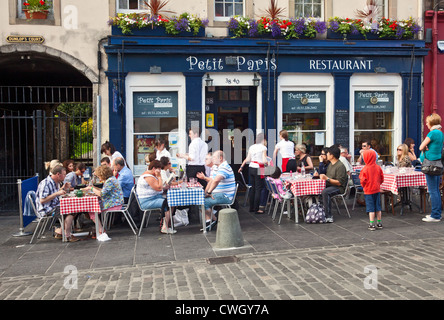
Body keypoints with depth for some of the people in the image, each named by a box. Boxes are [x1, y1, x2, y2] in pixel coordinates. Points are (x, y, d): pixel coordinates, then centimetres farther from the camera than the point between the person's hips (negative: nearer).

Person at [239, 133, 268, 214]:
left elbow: (247, 159, 8)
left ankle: (251, 207, 19)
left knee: (253, 188, 14)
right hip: (259, 169, -7)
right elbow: (264, 161, -15)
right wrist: (267, 163, 5)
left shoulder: (251, 147, 9)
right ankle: (256, 209, 1)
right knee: (258, 189, -1)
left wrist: (241, 167, 17)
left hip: (251, 168, 7)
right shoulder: (263, 147, -8)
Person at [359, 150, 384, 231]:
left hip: (368, 191, -5)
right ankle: (379, 223, 22)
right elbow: (382, 178, 6)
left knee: (371, 208, 0)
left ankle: (372, 224, 0)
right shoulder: (378, 167, -1)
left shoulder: (365, 169, -17)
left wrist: (363, 186, 6)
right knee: (378, 207, 14)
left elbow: (363, 180, -14)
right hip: (377, 190, 5)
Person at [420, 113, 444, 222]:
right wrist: (428, 147, 4)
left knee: (433, 191, -5)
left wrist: (425, 148, 6)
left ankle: (435, 216, -1)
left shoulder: (433, 133, -15)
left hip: (431, 163, -9)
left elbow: (421, 147, -13)